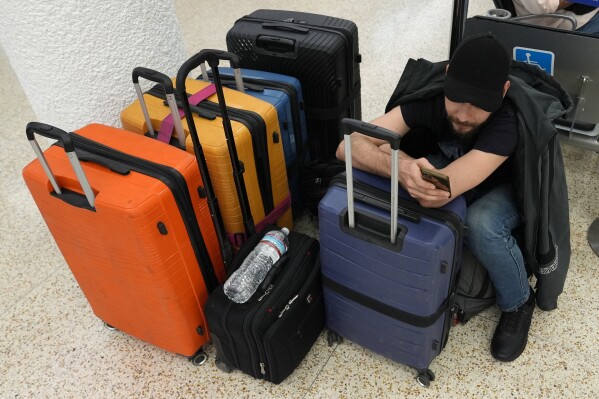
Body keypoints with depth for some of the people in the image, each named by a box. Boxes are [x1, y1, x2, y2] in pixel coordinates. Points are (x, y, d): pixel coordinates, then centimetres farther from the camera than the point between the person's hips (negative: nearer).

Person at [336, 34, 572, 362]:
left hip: (502, 187, -3)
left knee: (482, 225, -37)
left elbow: (435, 195, -50)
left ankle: (517, 303, -4)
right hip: (447, 169, 3)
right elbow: (349, 146, -36)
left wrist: (392, 153, -34)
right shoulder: (430, 93, -29)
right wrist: (401, 168, -55)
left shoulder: (510, 123, -40)